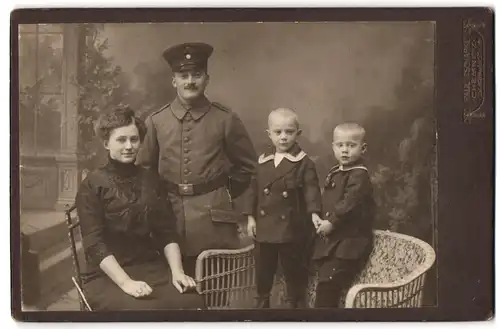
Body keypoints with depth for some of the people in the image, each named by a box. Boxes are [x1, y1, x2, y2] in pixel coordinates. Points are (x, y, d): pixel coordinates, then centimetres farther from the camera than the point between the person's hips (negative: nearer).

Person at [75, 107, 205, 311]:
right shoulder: (92, 185, -2)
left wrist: (177, 272, -8)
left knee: (192, 302, -23)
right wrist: (125, 282, -21)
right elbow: (94, 243, -10)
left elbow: (166, 233, 8)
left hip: (152, 268, 4)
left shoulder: (151, 180, 11)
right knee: (143, 308, -32)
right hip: (106, 276, -4)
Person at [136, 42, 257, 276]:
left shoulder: (226, 120, -1)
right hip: (169, 214, 2)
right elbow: (145, 168, 15)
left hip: (214, 217, -1)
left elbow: (247, 165, 10)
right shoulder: (156, 121, 3)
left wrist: (223, 195, 9)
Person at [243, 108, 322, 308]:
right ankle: (262, 301, 34)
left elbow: (311, 190, -14)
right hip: (264, 225, 4)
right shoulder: (262, 161, 6)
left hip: (292, 228, -4)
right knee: (263, 269, 16)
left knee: (294, 270, 8)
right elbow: (254, 190, 9)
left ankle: (294, 303, 26)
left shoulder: (304, 163, -7)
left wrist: (314, 213, -28)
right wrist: (251, 216, 5)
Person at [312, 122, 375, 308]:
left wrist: (332, 222, -21)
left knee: (327, 283, -15)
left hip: (350, 242, -9)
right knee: (325, 281, 10)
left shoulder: (359, 176, -13)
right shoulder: (334, 173, 15)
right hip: (331, 240, 9)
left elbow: (349, 203, -23)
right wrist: (321, 221, 9)